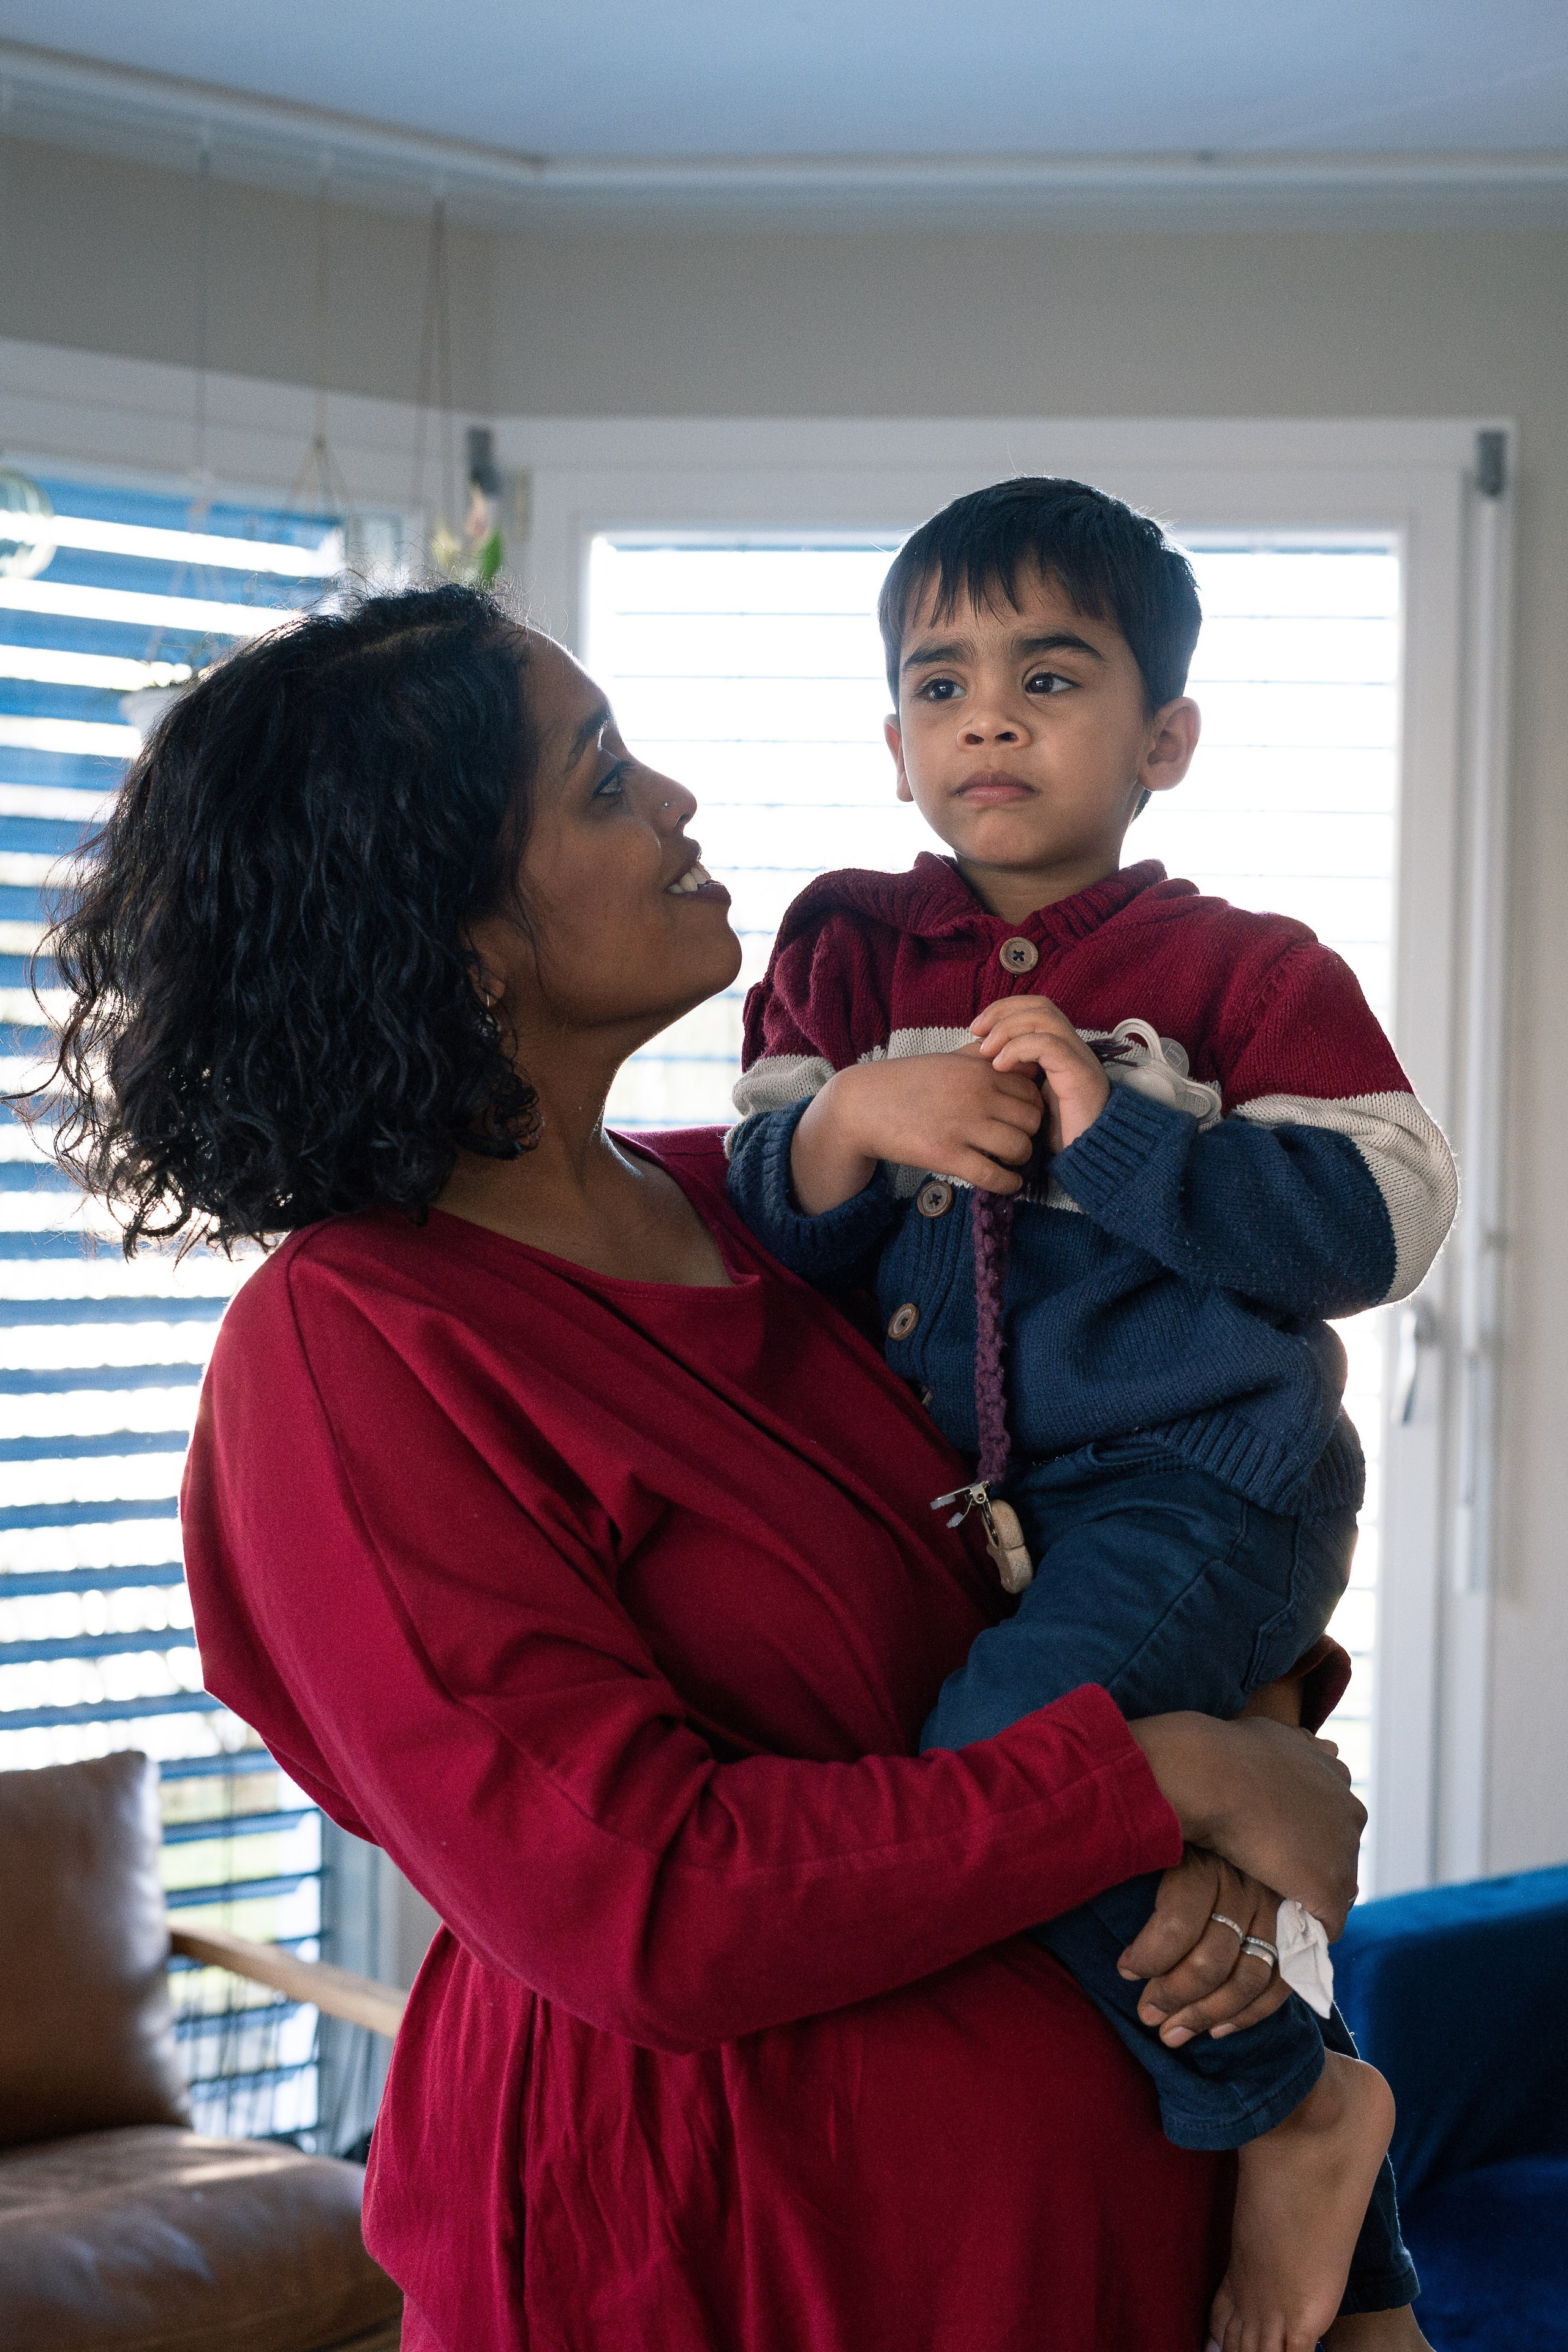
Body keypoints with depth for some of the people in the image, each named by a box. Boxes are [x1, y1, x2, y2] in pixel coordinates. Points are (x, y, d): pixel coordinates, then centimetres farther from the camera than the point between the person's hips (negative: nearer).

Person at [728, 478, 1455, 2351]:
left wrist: (1111, 1128, -20)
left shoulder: (1243, 970, -2)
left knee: (1003, 1746, -31)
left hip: (1202, 1471, -6)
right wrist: (852, 1120, -17)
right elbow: (760, 1226, 5)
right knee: (1184, 1850, 18)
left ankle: (1295, 2107, -8)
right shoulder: (847, 951, 9)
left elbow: (1378, 1222, -13)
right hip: (963, 1501, 6)